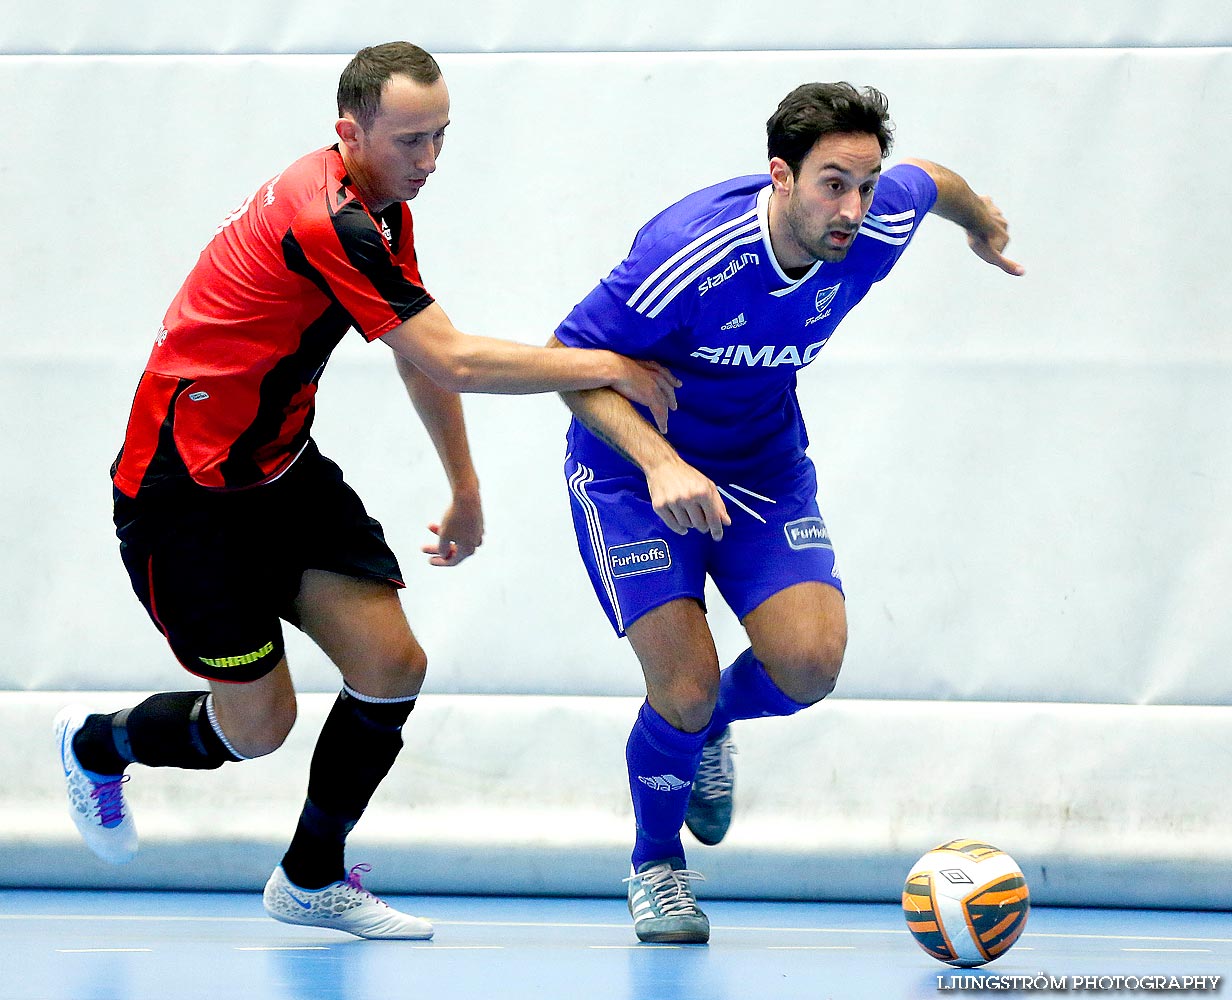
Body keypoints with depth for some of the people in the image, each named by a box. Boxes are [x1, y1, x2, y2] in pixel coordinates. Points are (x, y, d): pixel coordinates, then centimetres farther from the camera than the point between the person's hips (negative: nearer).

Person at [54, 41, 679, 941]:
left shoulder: (382, 207, 4)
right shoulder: (326, 221, -28)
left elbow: (424, 356, 18)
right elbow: (451, 362, -28)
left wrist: (465, 487, 22)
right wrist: (607, 368, -21)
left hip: (281, 464, 9)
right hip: (185, 488, -9)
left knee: (392, 666, -3)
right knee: (257, 723, -4)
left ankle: (313, 879, 17)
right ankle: (96, 745, 28)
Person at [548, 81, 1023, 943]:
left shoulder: (878, 231, -18)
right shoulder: (687, 255, -33)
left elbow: (933, 183, 7)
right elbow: (572, 358, -24)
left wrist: (983, 221, 30)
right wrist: (660, 462, -37)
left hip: (764, 467, 4)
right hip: (634, 469, -4)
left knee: (810, 661, -17)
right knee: (685, 685, -15)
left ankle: (709, 728, 20)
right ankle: (656, 863, 15)